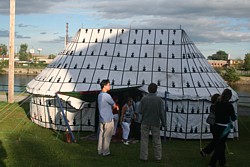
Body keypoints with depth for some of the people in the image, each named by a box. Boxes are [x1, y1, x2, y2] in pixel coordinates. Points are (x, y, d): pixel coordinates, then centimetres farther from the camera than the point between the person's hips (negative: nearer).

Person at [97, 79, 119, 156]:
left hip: (101, 119, 9)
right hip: (108, 119, -9)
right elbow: (114, 105, -5)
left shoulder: (100, 95, 10)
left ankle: (100, 150, 18)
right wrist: (115, 106, 16)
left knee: (101, 135, 12)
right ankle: (105, 152, 4)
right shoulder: (106, 96, -19)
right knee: (107, 136, -1)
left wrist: (115, 106, 10)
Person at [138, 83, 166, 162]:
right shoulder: (159, 99, -10)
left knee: (144, 140, 7)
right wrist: (163, 123, 0)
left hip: (145, 122, 0)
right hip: (155, 123, 0)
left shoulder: (144, 99, -8)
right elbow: (162, 113, -10)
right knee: (157, 141, 10)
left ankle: (144, 157, 8)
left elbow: (140, 111, -7)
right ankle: (158, 157, 14)